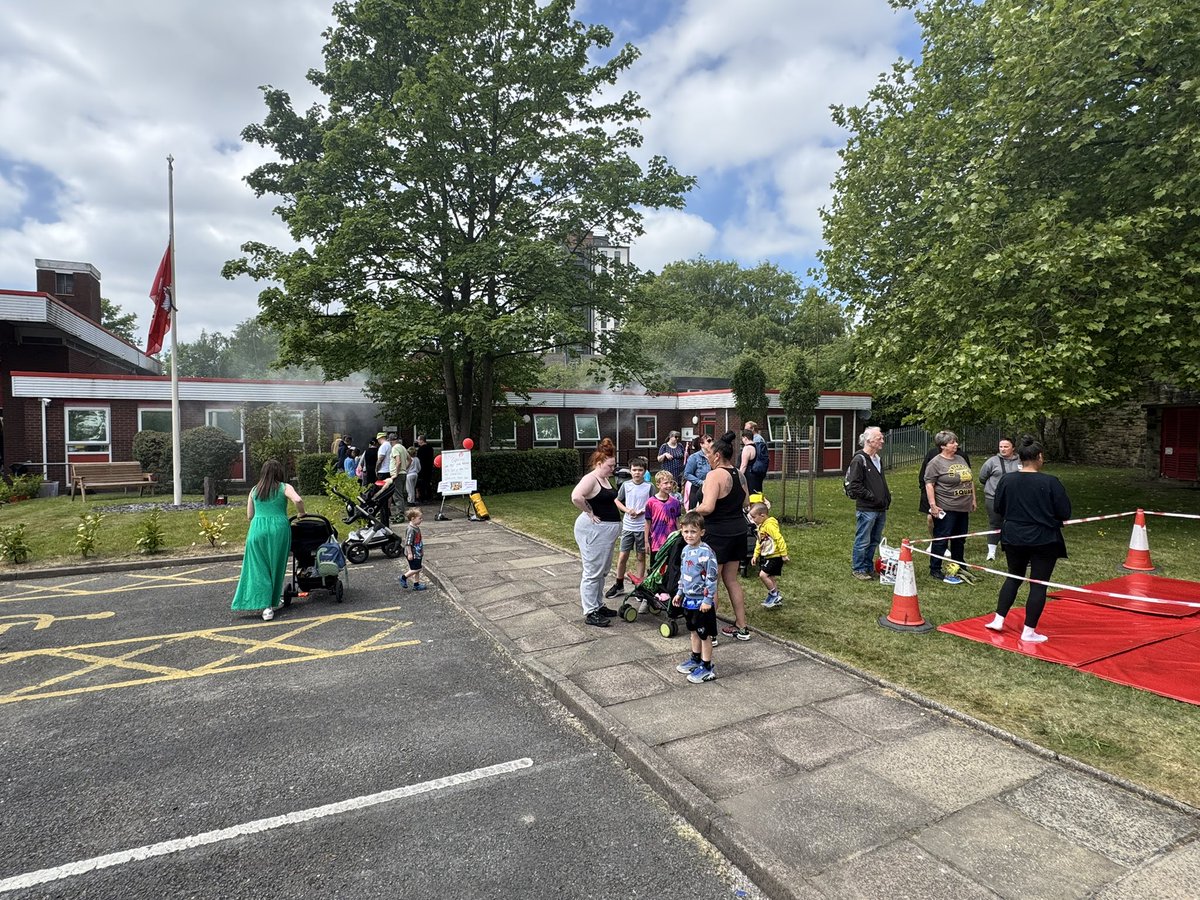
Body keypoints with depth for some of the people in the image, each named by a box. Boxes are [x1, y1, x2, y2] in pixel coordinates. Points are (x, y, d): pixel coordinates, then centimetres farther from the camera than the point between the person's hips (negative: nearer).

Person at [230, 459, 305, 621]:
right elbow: (298, 500, -14)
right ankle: (273, 602, 25)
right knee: (276, 566, 13)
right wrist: (301, 514, 4)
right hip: (278, 528, -2)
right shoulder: (284, 488, 4)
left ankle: (266, 606, -5)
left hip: (257, 529, 2)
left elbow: (249, 515, 17)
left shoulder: (254, 490, 15)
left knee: (260, 568, 5)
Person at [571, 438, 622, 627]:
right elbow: (576, 497, -33)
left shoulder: (606, 479, 11)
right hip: (594, 529, -10)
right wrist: (589, 513, -21)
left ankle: (598, 605, 31)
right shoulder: (591, 479, -16)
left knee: (602, 571, 18)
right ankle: (590, 613, 7)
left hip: (607, 529, 10)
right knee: (593, 572, -2)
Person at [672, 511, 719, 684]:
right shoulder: (686, 550, 6)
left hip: (702, 601, -8)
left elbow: (711, 578, -20)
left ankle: (707, 668, 15)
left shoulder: (706, 552, -20)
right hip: (689, 599, 8)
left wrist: (708, 600, -20)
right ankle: (695, 659, 37)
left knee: (705, 635, 4)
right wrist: (679, 593, 17)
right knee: (693, 631, 21)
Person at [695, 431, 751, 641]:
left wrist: (693, 511, -7)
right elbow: (745, 504, 17)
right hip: (738, 531, 8)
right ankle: (741, 627, 25)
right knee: (731, 579, 18)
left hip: (718, 534, -8)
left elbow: (707, 507, -25)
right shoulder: (739, 475, 8)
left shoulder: (715, 475, -17)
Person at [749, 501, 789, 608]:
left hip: (775, 556, -10)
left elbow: (779, 539, -23)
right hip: (767, 557, 10)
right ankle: (777, 599, 27)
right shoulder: (760, 527, 11)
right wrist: (755, 555, 13)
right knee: (771, 577, 15)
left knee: (763, 574, -17)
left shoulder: (769, 525, -19)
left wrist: (784, 554, -21)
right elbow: (759, 543, 19)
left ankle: (774, 595, -3)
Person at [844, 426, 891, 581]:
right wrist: (872, 497, -17)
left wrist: (887, 497, 12)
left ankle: (868, 567, 28)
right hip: (866, 509, -9)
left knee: (875, 541, 16)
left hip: (881, 509, 9)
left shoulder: (878, 459, 15)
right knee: (863, 541, 0)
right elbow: (854, 486, -19)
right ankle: (857, 569, 11)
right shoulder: (859, 460, -14)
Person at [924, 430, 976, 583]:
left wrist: (973, 499, 17)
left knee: (960, 540, 16)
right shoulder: (936, 463, -10)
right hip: (946, 509, -8)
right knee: (941, 540, -2)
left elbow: (970, 480, 21)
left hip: (963, 508, 8)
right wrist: (933, 505, -19)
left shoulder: (961, 459, 13)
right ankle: (935, 570, 6)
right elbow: (929, 484, -14)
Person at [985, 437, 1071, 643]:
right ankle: (1029, 632, 10)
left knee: (1013, 577, 20)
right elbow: (1065, 513, -9)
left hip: (1014, 538, 4)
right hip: (1044, 541, -3)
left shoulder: (1006, 480, -6)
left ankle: (998, 620, 20)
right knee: (1038, 584, 6)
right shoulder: (1050, 482, -15)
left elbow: (999, 509, 4)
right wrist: (1047, 515, 10)